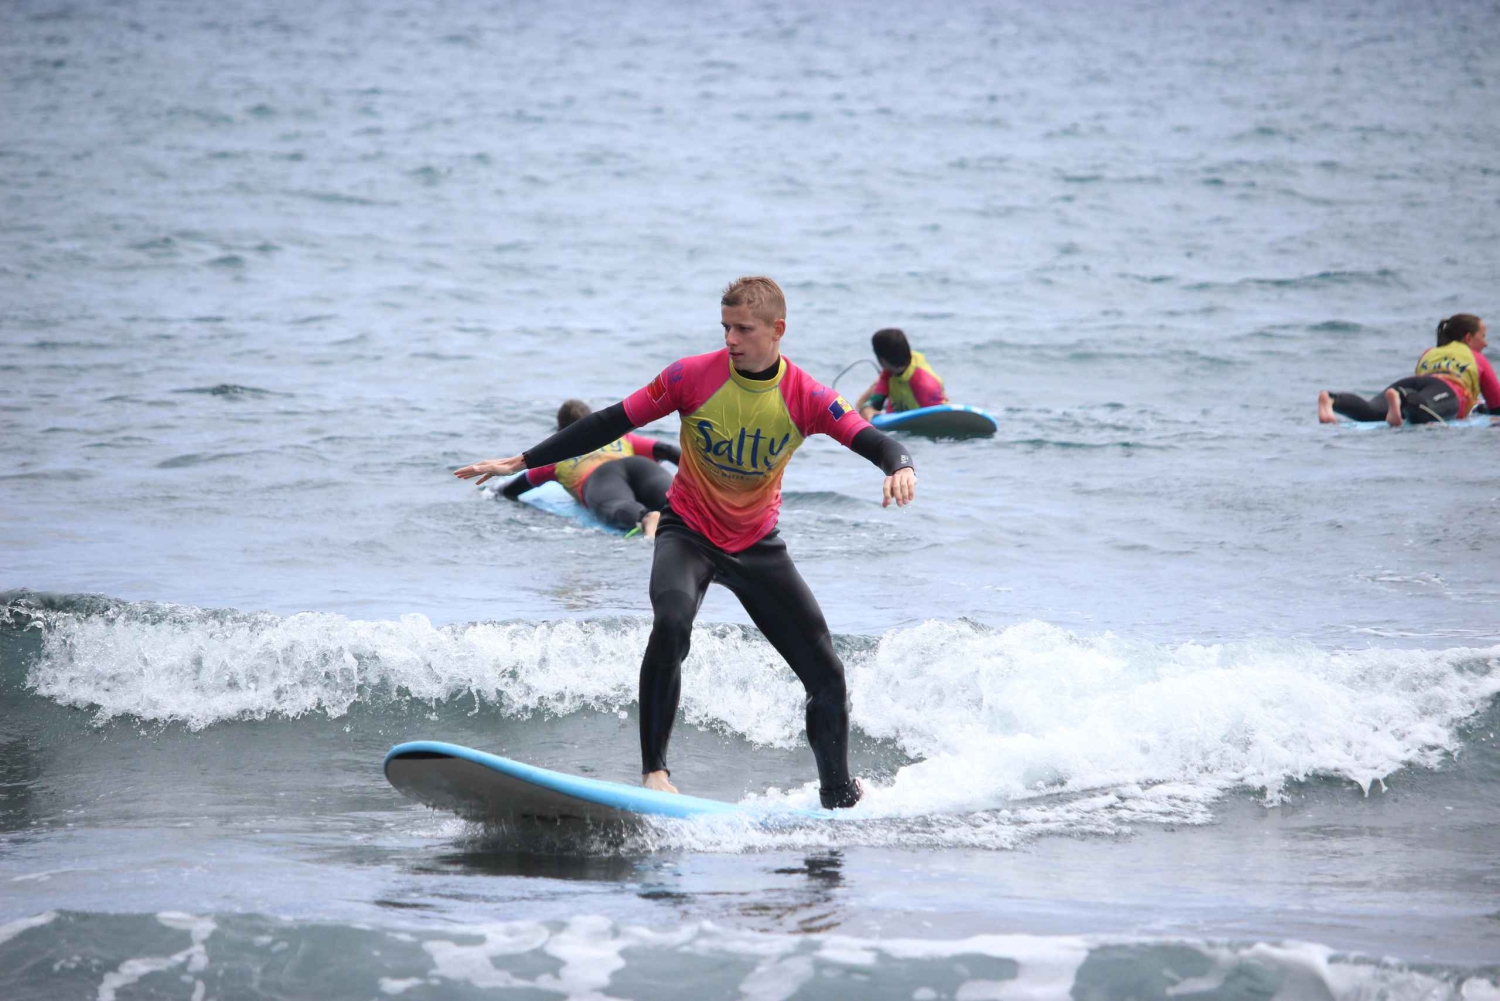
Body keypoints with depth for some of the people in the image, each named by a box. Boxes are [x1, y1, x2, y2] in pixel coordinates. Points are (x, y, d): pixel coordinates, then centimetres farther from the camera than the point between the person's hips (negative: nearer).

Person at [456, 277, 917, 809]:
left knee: (827, 675, 1)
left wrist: (900, 467, -47)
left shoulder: (805, 397, -14)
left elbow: (871, 440, -21)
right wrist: (521, 461, -10)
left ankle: (839, 800, 21)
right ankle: (654, 768, -28)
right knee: (672, 624, -35)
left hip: (757, 545, 2)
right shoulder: (694, 376, -16)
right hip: (688, 531, -2)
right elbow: (610, 423, -10)